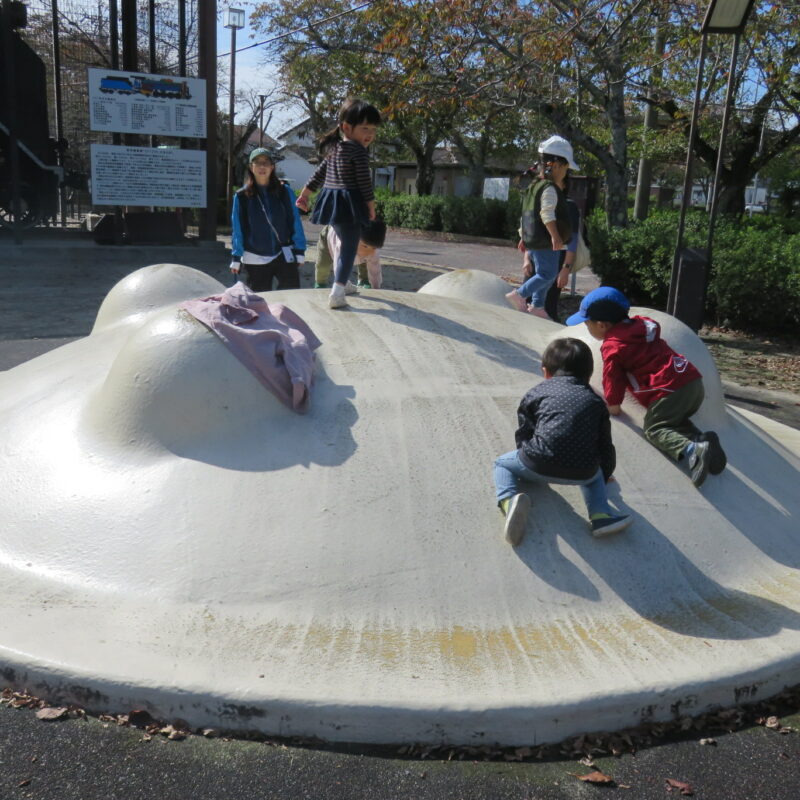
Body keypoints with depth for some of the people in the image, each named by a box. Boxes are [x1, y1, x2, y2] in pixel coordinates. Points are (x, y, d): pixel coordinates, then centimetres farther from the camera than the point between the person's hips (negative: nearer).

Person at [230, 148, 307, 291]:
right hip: (255, 260, 0)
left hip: (284, 256, 0)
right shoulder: (242, 196, 0)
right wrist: (236, 258, 1)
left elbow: (295, 223, 4)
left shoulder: (284, 192, 1)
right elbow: (237, 229, 3)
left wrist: (299, 252, 0)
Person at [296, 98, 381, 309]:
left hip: (331, 202, 9)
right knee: (349, 248, -8)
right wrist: (371, 204, -5)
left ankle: (342, 283, 38)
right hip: (349, 203, -9)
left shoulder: (334, 149, 14)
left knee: (345, 243, 26)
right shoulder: (358, 150, -12)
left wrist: (305, 193, 26)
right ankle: (337, 293, -18)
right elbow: (364, 181, -14)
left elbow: (319, 173, 20)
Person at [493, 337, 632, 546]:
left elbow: (523, 434, 15)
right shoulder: (595, 401, 23)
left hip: (540, 465, -3)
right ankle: (601, 515, 12)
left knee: (502, 463, 24)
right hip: (582, 472, 3)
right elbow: (605, 445, 28)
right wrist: (605, 475, 46)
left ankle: (509, 500, -6)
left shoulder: (538, 392, 16)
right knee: (595, 476, 38)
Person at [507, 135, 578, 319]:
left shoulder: (535, 186, 18)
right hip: (546, 242, -10)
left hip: (534, 240, 10)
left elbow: (527, 215, 21)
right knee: (548, 274, -9)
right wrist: (555, 236, -28)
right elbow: (547, 214, -24)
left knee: (543, 273, 16)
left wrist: (524, 238, 25)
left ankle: (537, 306, 18)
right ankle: (519, 295, -14)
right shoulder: (550, 188, -13)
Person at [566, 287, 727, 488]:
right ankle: (700, 439, -1)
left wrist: (613, 403, 10)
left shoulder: (612, 347, -6)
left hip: (670, 390, -9)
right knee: (673, 419, 26)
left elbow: (612, 377, -4)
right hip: (694, 380, 9)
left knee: (654, 429, -2)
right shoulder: (640, 324, 19)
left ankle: (691, 450, -27)